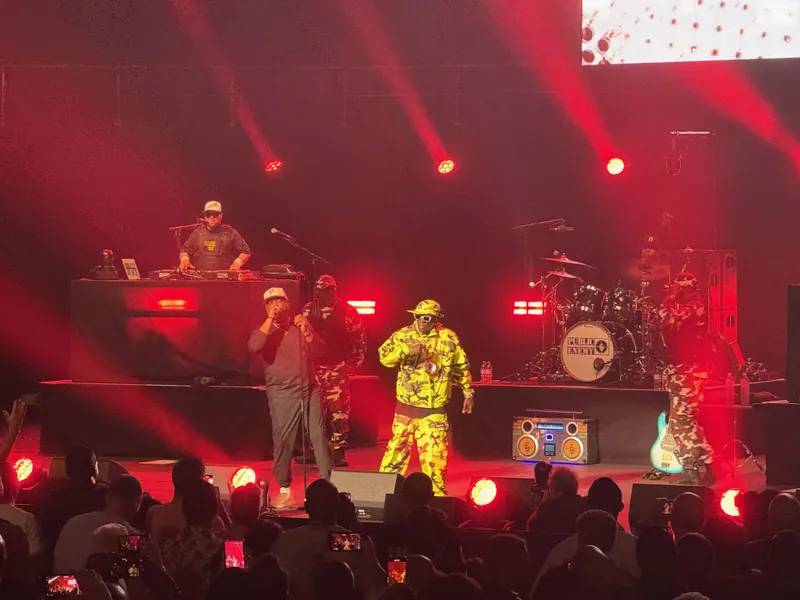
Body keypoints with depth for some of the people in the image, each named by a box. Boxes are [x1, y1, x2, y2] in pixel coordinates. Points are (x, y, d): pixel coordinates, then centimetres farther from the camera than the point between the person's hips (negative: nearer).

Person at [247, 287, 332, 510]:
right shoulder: (264, 330, 2)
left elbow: (319, 349, 1)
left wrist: (306, 332, -15)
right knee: (282, 440, -2)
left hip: (310, 389, 2)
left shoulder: (301, 324, 10)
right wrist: (270, 319, -19)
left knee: (319, 435, -1)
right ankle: (284, 489, 6)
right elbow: (253, 347, -21)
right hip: (282, 393, -2)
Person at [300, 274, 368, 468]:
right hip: (314, 365, 3)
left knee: (339, 409, -9)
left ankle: (338, 451, -6)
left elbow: (360, 337, 3)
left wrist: (355, 361, 2)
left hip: (338, 367, -3)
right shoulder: (308, 310, 6)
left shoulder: (347, 311, -2)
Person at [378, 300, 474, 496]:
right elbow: (384, 356, -12)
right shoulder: (403, 335, -1)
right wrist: (407, 350, -26)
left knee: (434, 452, -1)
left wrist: (468, 393, 10)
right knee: (398, 448, 8)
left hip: (434, 409, -1)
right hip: (406, 406, 1)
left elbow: (461, 367, 10)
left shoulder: (449, 338, 0)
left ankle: (437, 494, 9)